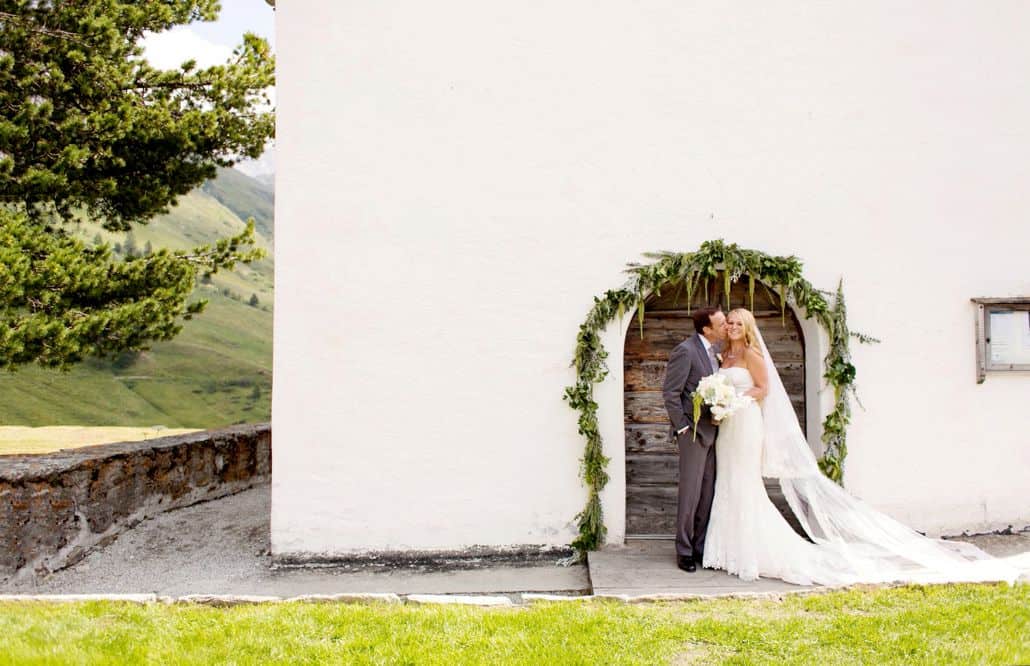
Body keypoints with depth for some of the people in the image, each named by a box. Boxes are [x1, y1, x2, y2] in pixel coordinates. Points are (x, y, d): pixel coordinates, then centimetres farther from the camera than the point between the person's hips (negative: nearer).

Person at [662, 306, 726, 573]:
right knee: (690, 494, -2)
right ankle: (684, 551, 8)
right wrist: (682, 427, -15)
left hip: (712, 431, 8)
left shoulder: (713, 352, 12)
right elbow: (670, 392, -14)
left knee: (708, 493, 11)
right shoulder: (685, 351, -12)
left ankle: (701, 546, 21)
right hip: (694, 431, -8)